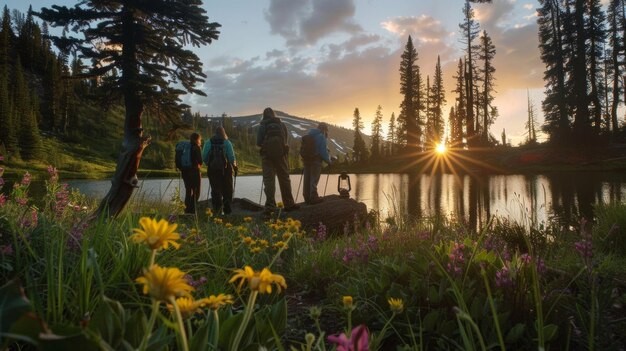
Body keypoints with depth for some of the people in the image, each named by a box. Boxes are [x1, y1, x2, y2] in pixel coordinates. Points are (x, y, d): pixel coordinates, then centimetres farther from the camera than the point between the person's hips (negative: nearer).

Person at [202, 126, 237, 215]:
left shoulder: (208, 143, 2)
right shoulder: (227, 143, -3)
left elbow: (204, 157, 0)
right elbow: (232, 157, -8)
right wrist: (234, 166, 8)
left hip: (212, 169, 1)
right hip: (225, 170, -1)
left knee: (215, 189, 7)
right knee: (227, 190, 11)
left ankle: (217, 206, -6)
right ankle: (227, 209, 16)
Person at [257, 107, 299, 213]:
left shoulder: (262, 126, 0)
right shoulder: (281, 125, 8)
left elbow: (258, 143, -4)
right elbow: (285, 140, 6)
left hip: (267, 155, -2)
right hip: (280, 154, 2)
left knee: (268, 180, -1)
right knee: (284, 179, 10)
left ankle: (270, 206, -7)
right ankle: (289, 204, 13)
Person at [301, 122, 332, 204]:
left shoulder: (308, 135, 15)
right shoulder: (321, 136, -8)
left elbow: (303, 150, 15)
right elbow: (324, 151, -12)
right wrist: (328, 161, -1)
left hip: (306, 160, 7)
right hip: (316, 161, -7)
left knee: (307, 179, 10)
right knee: (314, 179, -3)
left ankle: (307, 197, 16)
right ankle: (313, 197, -3)